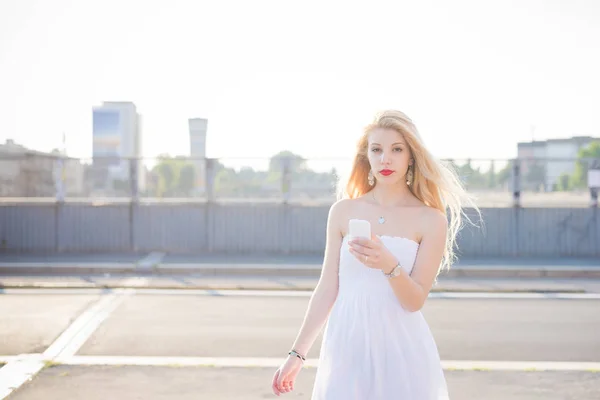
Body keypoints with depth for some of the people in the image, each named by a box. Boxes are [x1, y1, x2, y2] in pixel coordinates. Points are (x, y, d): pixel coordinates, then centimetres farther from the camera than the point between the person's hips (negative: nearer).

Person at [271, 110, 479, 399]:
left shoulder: (431, 220, -5)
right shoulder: (343, 211, 1)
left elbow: (415, 301, -8)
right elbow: (327, 289, 4)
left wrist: (389, 265, -27)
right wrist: (298, 352, 4)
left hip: (401, 349, -1)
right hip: (346, 344, 2)